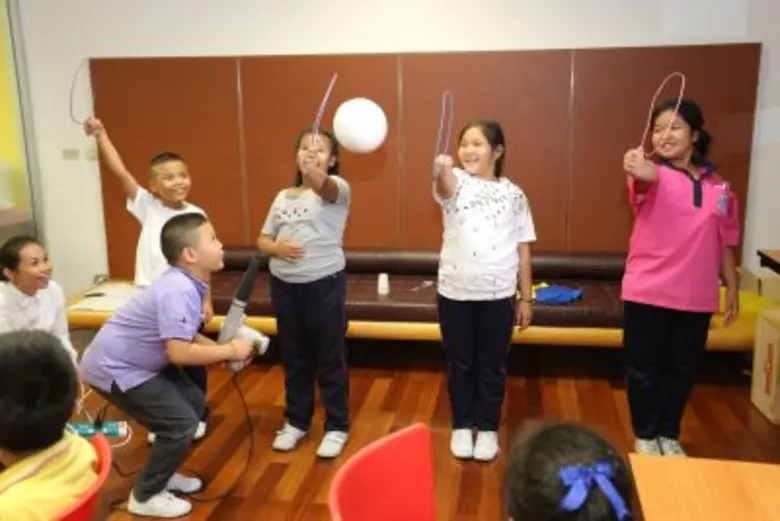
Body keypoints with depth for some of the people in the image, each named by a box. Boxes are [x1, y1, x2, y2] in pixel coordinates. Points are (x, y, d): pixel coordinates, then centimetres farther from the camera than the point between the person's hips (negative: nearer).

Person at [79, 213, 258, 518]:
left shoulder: (188, 283, 0)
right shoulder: (178, 291, -30)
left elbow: (186, 337, 8)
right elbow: (180, 353, -34)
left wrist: (223, 350, -7)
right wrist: (230, 351, -22)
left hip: (137, 361, 10)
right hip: (113, 368, -10)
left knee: (194, 403, 15)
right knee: (181, 422, -9)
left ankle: (161, 474, 31)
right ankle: (145, 496, 10)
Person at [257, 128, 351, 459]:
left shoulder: (337, 187, -5)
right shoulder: (283, 196, 11)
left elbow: (324, 187, -31)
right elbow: (263, 240, 11)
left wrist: (315, 174, -54)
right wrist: (278, 248, -11)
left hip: (325, 283, -5)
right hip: (284, 284, 5)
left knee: (330, 358, 5)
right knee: (294, 357, 16)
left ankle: (337, 427, 20)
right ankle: (296, 421, 32)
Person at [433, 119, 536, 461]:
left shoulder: (513, 194, 3)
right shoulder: (456, 182, -2)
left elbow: (523, 249, 5)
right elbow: (445, 187, -29)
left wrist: (525, 298, 4)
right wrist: (441, 170, -53)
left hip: (498, 295, 0)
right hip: (455, 292, 0)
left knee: (492, 365, 12)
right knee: (459, 364, 12)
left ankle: (488, 428, 29)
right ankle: (462, 426, 30)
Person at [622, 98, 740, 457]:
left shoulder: (718, 186, 6)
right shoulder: (654, 175, -7)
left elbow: (725, 243, 12)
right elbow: (647, 178, -34)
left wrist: (733, 289, 11)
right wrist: (639, 170, -57)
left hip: (696, 297, 4)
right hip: (647, 292, -3)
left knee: (682, 369, 15)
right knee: (644, 368, 7)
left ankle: (669, 435, 34)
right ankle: (645, 435, 26)